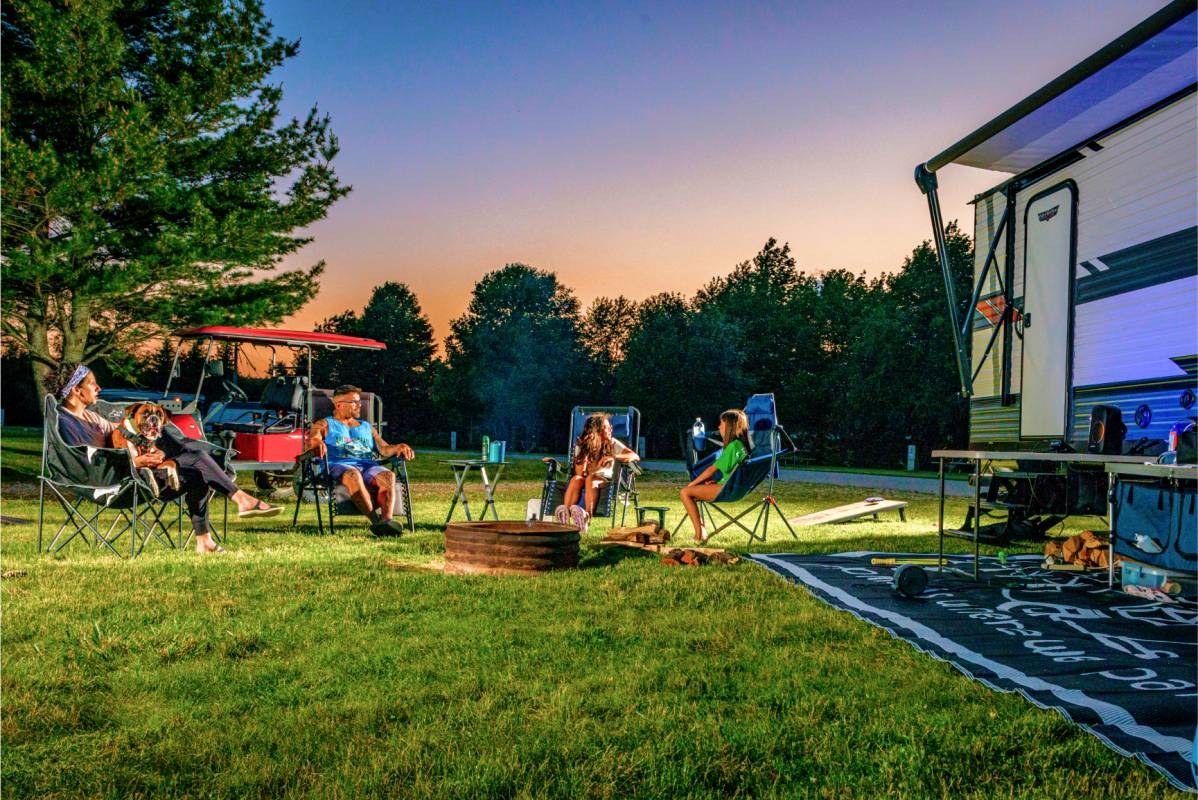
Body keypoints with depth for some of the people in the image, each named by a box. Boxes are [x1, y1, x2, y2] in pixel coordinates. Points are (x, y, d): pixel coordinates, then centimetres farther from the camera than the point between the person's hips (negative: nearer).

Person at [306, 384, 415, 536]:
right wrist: (317, 441, -22)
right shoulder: (324, 424, 24)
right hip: (338, 465, -3)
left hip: (369, 466, 3)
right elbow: (310, 443, 4)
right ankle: (375, 520, -48)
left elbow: (384, 449, 22)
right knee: (353, 475, -41)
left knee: (388, 476, -33)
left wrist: (399, 447, -1)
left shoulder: (367, 427, 34)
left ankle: (387, 519, -53)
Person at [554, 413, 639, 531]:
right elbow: (579, 473, -2)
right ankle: (565, 514, -55)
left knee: (590, 479, -37)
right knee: (576, 479, -35)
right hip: (585, 480, 2)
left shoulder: (613, 444, 3)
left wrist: (613, 457, -25)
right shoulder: (581, 445, 6)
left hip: (604, 481, -1)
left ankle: (587, 517, -60)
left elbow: (636, 457, -11)